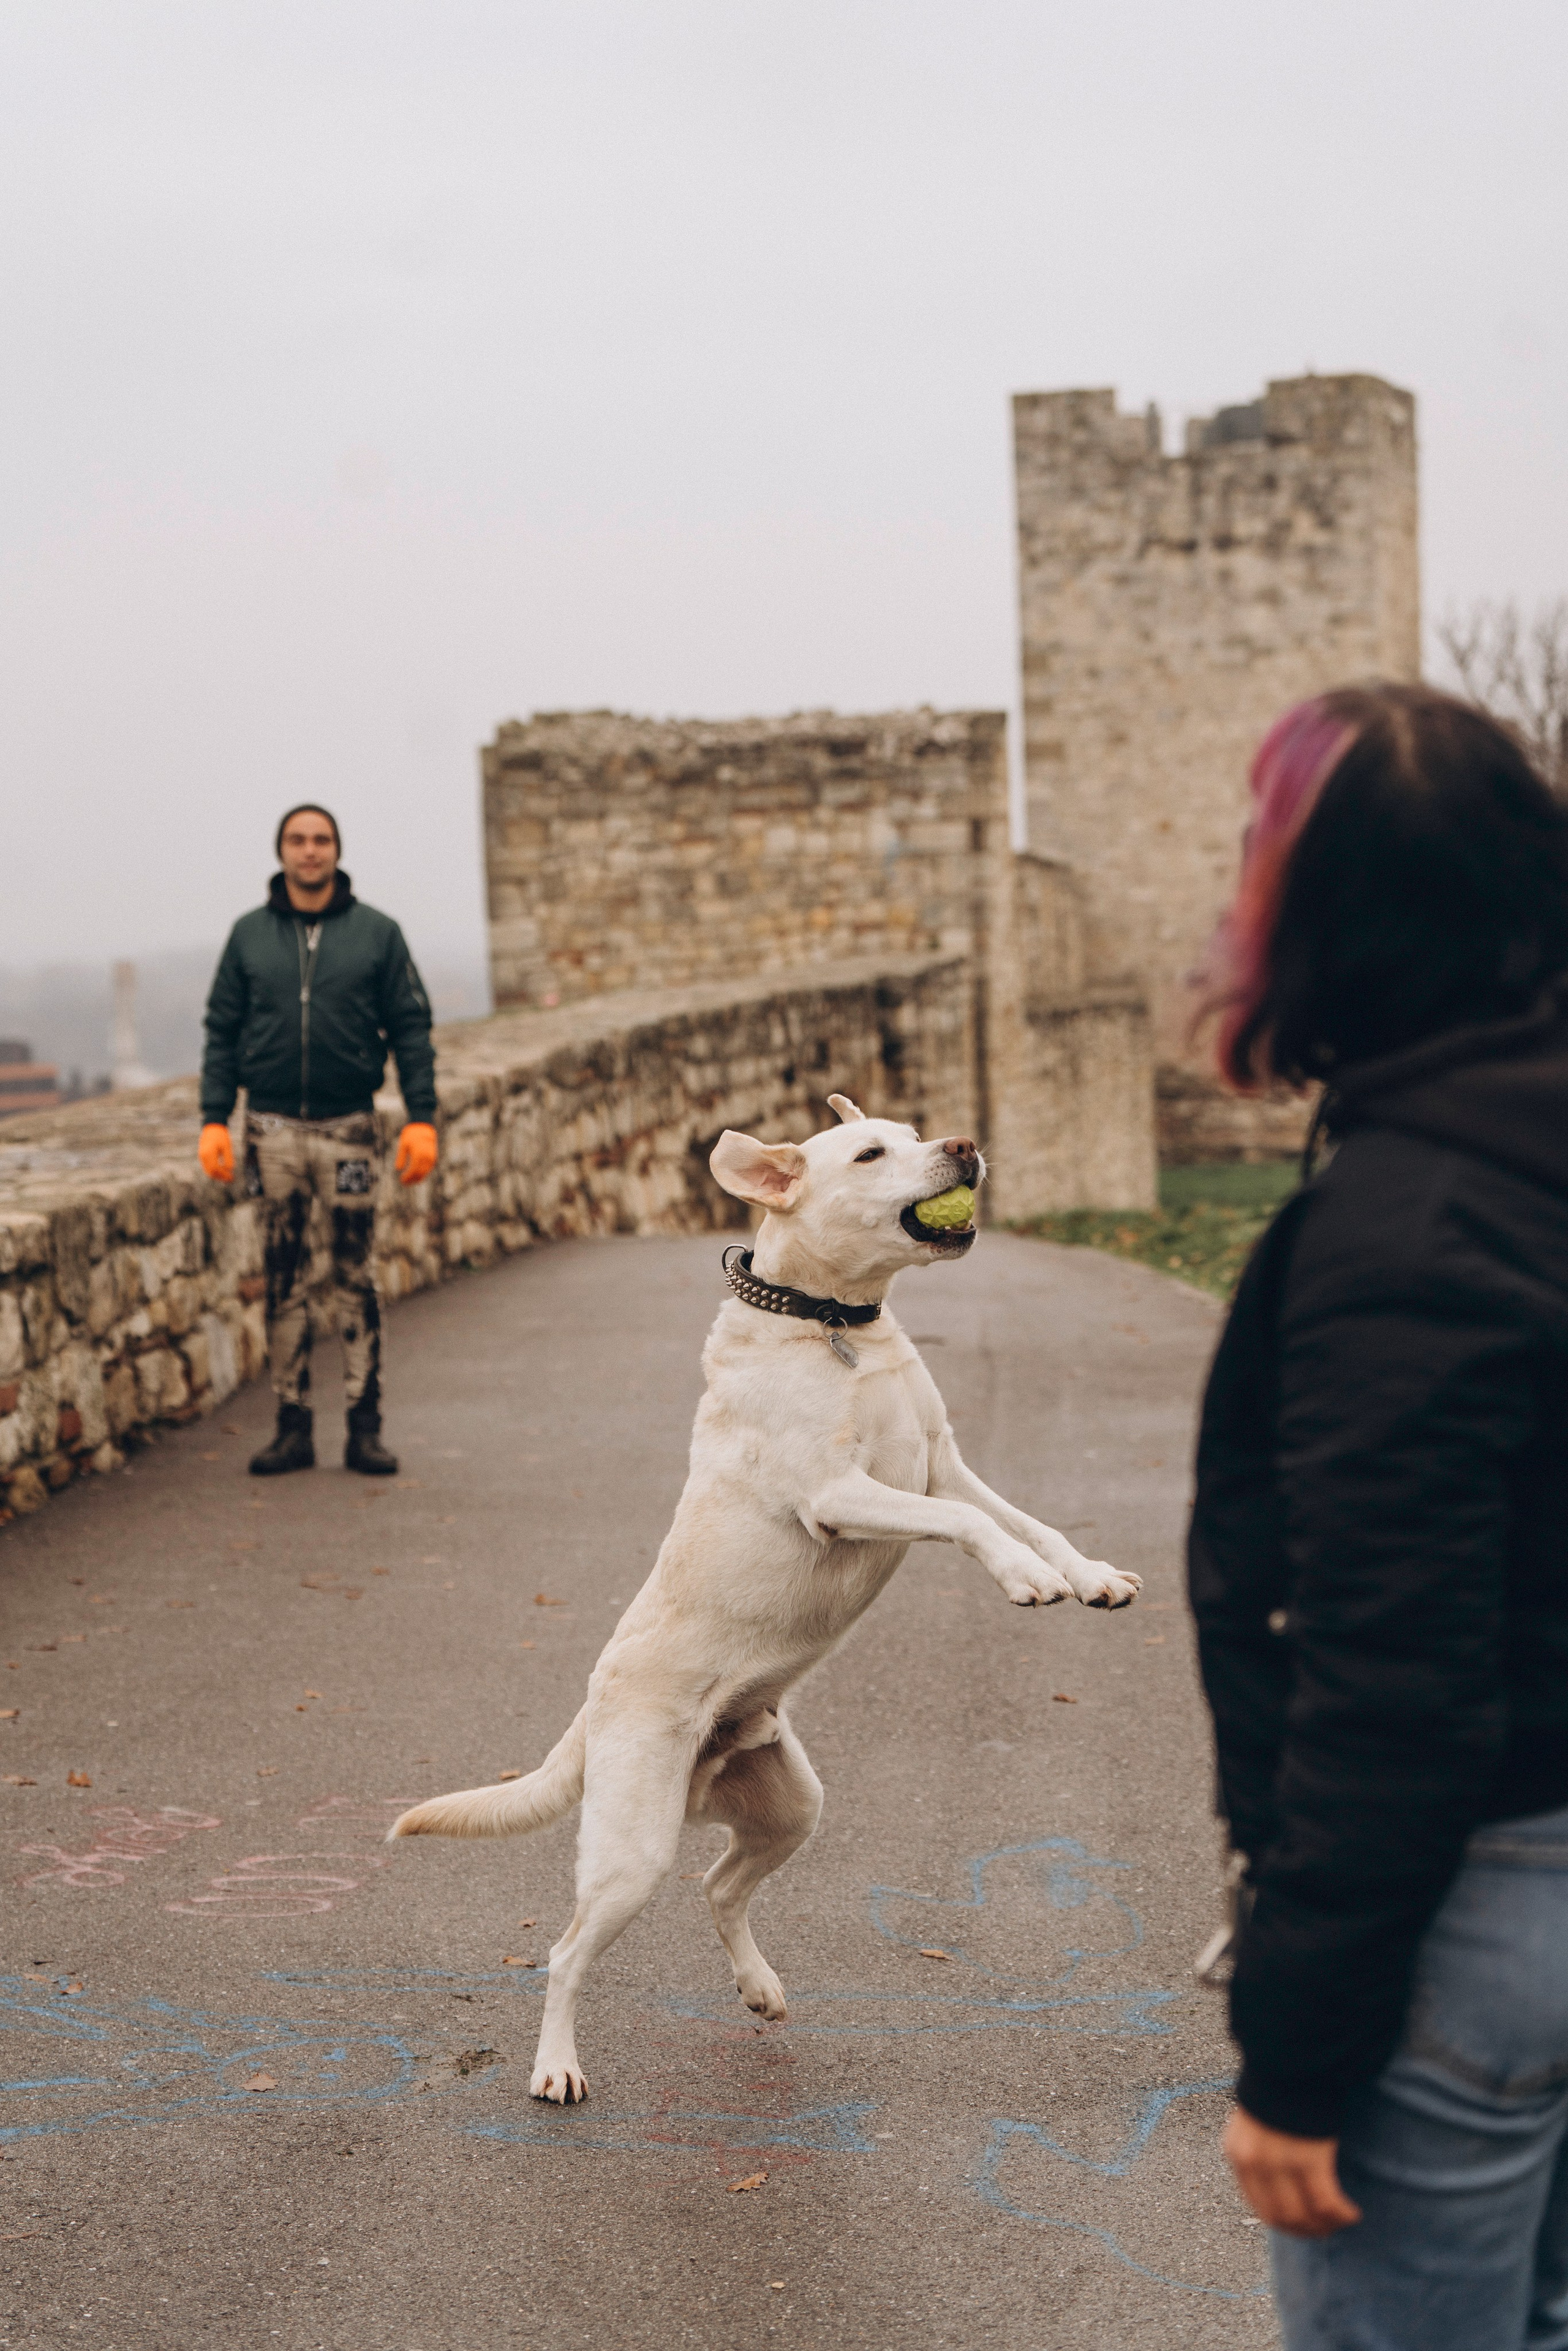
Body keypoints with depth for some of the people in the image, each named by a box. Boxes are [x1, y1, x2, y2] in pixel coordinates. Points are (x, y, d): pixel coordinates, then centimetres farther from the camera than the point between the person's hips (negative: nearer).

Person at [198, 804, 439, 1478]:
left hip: (348, 1126, -1)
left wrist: (422, 1118, -6)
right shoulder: (249, 935, 7)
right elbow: (222, 1032, 8)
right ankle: (292, 1425, 11)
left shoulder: (377, 933, 3)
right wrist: (214, 1119, -2)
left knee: (357, 1281, 0)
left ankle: (365, 1427, 6)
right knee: (284, 1283, 5)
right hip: (272, 1128, 1)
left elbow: (411, 1029, 2)